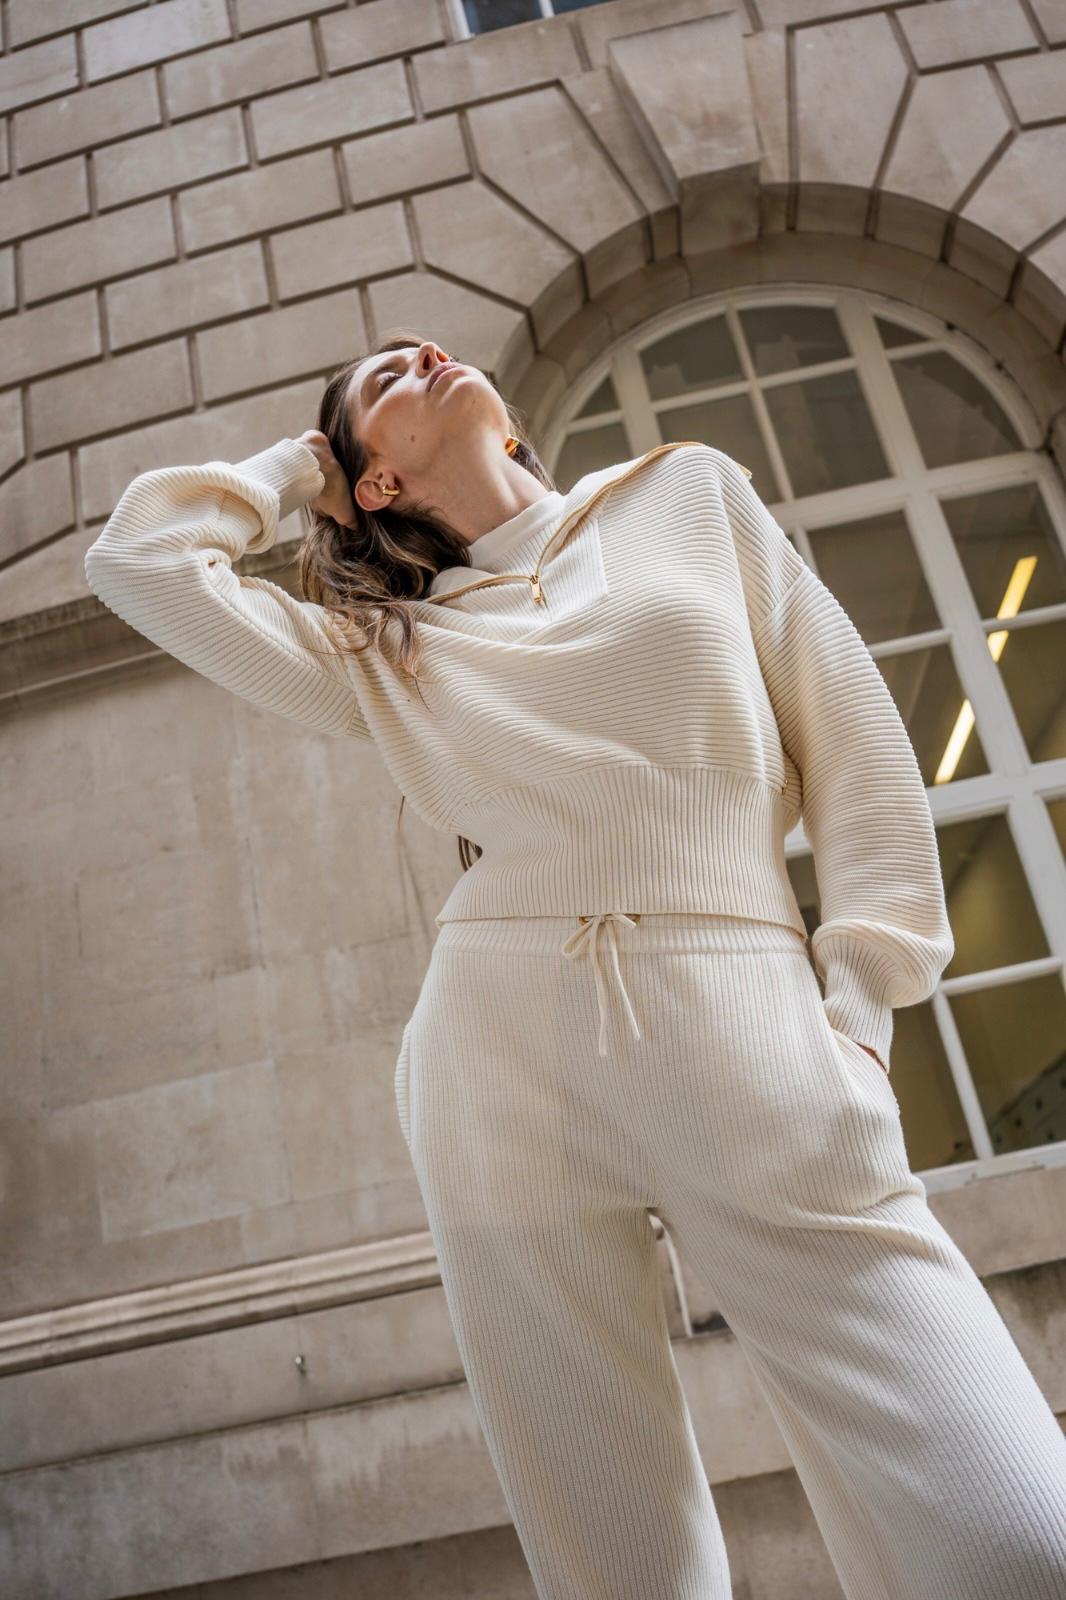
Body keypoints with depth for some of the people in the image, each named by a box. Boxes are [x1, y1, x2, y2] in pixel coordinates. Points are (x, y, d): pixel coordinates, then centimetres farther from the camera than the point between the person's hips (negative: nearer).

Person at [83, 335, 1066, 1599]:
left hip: (745, 1031, 0)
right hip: (501, 1056, 1)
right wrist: (290, 465, 24)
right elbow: (136, 559, 14)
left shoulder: (692, 491, 18)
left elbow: (854, 739, 11)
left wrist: (860, 1001, 2)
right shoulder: (382, 651, 18)